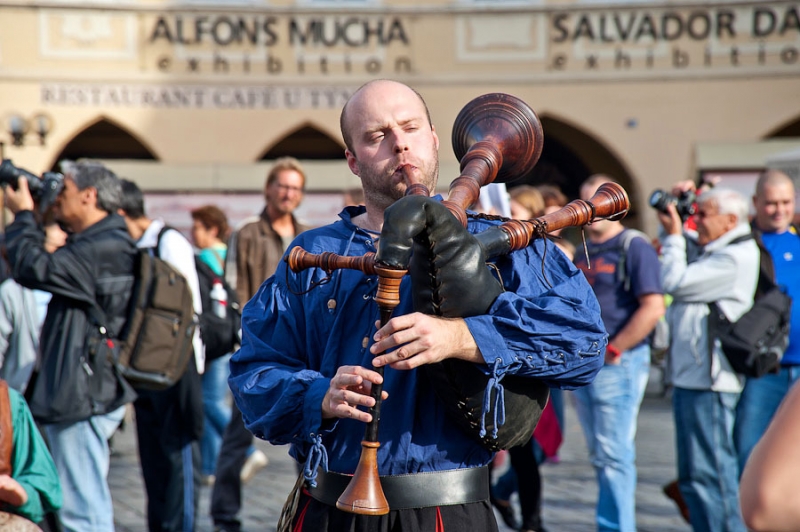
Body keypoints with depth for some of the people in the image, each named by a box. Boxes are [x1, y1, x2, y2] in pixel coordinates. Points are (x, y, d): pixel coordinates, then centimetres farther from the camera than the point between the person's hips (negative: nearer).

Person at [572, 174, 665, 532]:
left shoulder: (634, 248, -8)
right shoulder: (583, 253, 16)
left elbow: (653, 307, -17)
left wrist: (613, 350, -15)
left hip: (618, 364, -8)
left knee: (614, 455, -8)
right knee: (600, 457, 12)